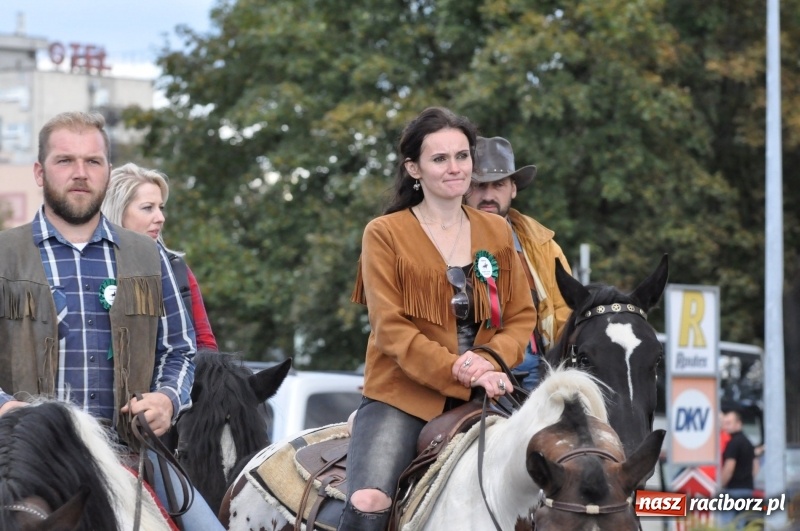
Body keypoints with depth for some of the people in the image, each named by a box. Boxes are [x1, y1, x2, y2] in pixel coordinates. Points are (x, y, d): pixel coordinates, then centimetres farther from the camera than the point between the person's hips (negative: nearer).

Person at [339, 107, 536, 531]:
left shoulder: (497, 233, 14)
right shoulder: (385, 234, 2)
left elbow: (521, 317, 12)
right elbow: (390, 328, -7)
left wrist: (491, 361, -10)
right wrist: (459, 372, -19)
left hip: (481, 399, 4)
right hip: (402, 396, -4)